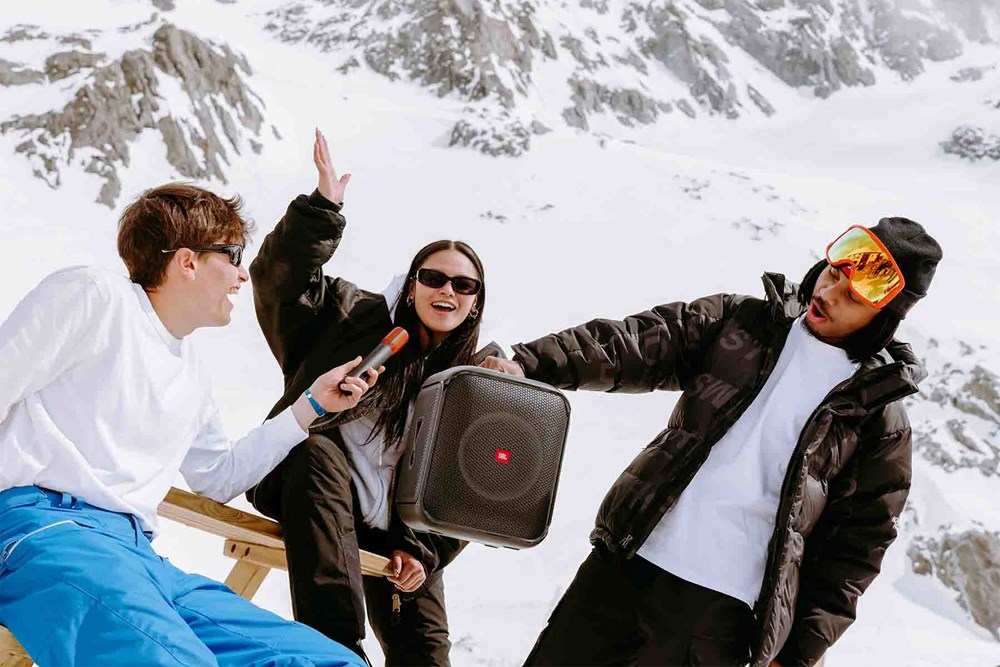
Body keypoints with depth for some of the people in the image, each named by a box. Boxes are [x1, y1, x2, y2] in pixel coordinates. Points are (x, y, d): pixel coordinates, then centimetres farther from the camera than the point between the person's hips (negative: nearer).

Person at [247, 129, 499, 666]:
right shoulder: (353, 316, 0)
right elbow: (280, 278, -13)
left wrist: (425, 550, -8)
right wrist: (322, 209, -27)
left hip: (395, 526, 3)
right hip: (307, 484, -2)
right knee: (317, 453, -36)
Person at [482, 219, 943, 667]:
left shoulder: (880, 413, 2)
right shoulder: (741, 322, 8)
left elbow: (858, 541, 3)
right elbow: (633, 345, -3)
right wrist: (529, 365, -18)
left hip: (722, 613, -3)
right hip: (625, 565, 3)